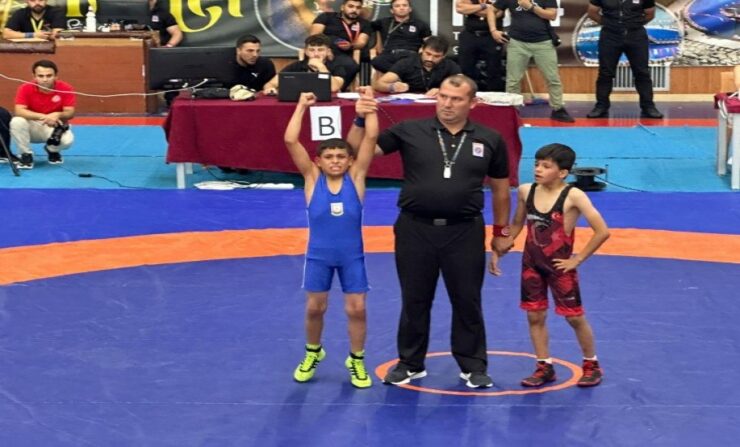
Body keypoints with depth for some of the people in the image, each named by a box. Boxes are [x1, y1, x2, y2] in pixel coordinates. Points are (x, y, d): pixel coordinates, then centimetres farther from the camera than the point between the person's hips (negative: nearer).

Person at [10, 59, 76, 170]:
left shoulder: (66, 89, -15)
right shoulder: (25, 88, -17)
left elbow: (70, 113, -16)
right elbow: (19, 111, -26)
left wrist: (58, 115, -40)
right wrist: (43, 116, -39)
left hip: (55, 127, 0)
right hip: (32, 127, 0)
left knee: (68, 140, -32)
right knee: (16, 122, -33)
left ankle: (52, 150, 7)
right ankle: (26, 154, -10)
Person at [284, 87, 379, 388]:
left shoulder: (355, 177, -6)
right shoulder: (312, 178, -7)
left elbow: (371, 139, -15)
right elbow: (290, 141, -17)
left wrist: (367, 108, -18)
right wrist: (302, 107, -17)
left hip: (352, 255, 0)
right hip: (318, 255, 0)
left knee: (356, 308, 0)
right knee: (315, 307, 9)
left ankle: (356, 360, 20)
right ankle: (312, 353, 34)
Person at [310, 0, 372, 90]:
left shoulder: (364, 24, 19)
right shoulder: (327, 17, 15)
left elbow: (361, 42, 6)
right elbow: (314, 34, 3)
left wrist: (350, 46, -18)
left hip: (342, 54, 2)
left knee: (351, 66, -35)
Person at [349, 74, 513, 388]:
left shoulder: (489, 141, 1)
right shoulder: (410, 132, -3)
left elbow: (500, 188, 11)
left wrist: (501, 231, 13)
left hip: (465, 232, 0)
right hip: (415, 229, 0)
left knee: (467, 302, 9)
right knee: (415, 300, 12)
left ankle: (473, 366, 24)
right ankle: (411, 363, 28)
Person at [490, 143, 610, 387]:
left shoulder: (573, 196, -18)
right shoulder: (526, 191, -4)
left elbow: (602, 231, -19)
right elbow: (516, 225, 13)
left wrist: (577, 259, -14)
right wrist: (498, 252, 9)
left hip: (559, 266, -4)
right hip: (531, 264, 4)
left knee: (575, 317, 6)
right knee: (535, 316, 8)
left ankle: (592, 365, 24)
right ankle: (544, 367, 21)